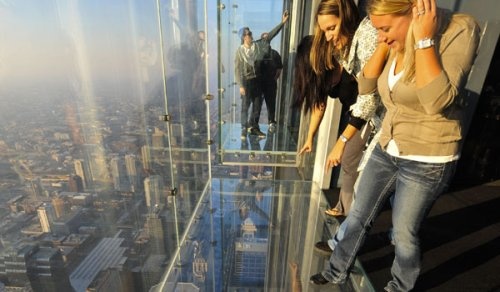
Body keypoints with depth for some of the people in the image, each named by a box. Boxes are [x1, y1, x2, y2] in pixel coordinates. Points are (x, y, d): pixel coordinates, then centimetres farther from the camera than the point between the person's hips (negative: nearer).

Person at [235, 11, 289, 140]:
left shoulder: (258, 45, 3)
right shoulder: (240, 51, -9)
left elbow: (270, 36, 5)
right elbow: (237, 69, -10)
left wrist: (282, 22, 0)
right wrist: (241, 85, -15)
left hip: (257, 80, 5)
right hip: (247, 81, -5)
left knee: (257, 105, 9)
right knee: (245, 106, 2)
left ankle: (253, 127, 23)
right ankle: (244, 129, 13)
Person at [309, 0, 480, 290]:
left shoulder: (460, 29, -16)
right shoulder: (399, 40, 2)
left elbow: (438, 101, -27)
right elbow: (366, 85, 0)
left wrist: (424, 39, -24)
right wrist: (385, 44, -9)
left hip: (427, 160, -6)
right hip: (386, 149, 6)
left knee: (404, 233, 11)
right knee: (359, 216, 16)